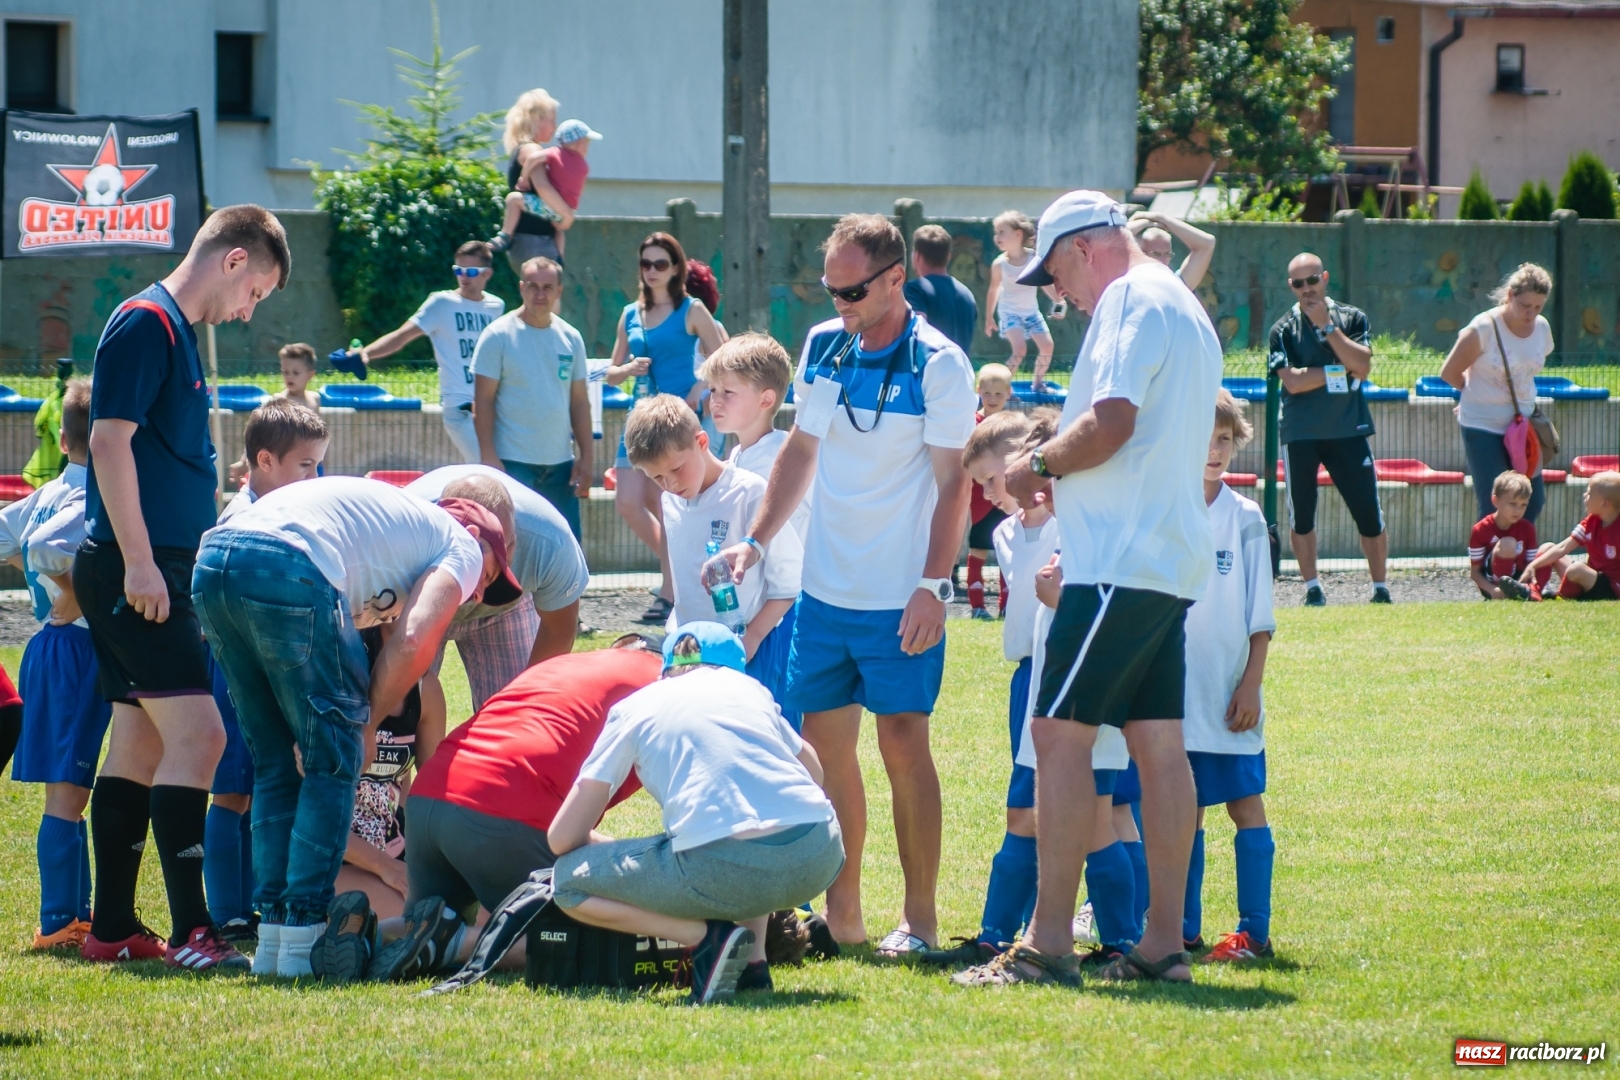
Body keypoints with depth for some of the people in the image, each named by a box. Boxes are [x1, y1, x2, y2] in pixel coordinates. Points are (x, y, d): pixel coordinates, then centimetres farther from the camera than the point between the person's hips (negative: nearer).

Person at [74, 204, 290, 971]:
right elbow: (110, 440, -18)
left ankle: (112, 929, 16)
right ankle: (191, 930, -18)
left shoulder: (176, 331, 18)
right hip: (138, 572, -10)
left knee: (141, 743, 12)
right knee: (197, 734, -15)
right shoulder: (146, 323, -11)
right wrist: (138, 562, -21)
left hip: (159, 573, 10)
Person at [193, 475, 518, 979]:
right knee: (334, 762, 5)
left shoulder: (396, 519, 40)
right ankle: (303, 941, 1)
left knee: (277, 761, 19)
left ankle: (272, 939, 17)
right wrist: (366, 724, 10)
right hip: (287, 571, -8)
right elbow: (413, 643, -1)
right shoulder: (463, 549, 18)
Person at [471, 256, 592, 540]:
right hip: (512, 463, -5)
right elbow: (483, 401, -7)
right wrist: (488, 457, -14)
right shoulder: (498, 335, -5)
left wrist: (585, 456, 6)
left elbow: (579, 402, 12)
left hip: (560, 463, 5)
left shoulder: (570, 338, 8)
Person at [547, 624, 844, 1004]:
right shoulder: (749, 685, 26)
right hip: (819, 859, 4)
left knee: (567, 883, 16)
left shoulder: (634, 707, 17)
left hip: (724, 871, -4)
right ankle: (752, 961, 22)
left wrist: (627, 857, 35)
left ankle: (705, 937, -1)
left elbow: (562, 838, 15)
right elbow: (814, 771, 38)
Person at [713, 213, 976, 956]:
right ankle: (840, 912, 15)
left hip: (901, 598, -6)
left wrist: (933, 585, -16)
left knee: (903, 744, -6)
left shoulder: (938, 365, -9)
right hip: (825, 588, 6)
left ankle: (919, 917, 0)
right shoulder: (821, 346, 7)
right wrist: (756, 543, 10)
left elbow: (951, 483, -9)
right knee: (825, 742, 7)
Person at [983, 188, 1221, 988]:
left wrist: (1040, 465, -5)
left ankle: (1049, 941, -14)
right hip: (1172, 560, 10)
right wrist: (1061, 468, 18)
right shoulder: (1185, 309, 22)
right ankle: (1163, 942, 7)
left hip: (1120, 561, -10)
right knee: (1158, 744, 8)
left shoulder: (1130, 301, -9)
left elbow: (1110, 424, -20)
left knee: (1060, 734, -10)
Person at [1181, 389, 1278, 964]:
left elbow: (1260, 619, -1)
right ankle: (1183, 927, 16)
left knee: (1245, 803, -2)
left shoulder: (1244, 519, -2)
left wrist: (1250, 685, -7)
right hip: (1174, 692, 2)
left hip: (1228, 694, -2)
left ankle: (1255, 931, -1)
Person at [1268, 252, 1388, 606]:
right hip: (1300, 434, 0)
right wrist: (1341, 371, -10)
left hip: (1349, 430, 0)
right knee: (1301, 514, 5)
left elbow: (1363, 367, -10)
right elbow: (1293, 382, -11)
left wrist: (1327, 326, -11)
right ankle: (1312, 588, 16)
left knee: (1370, 515, -2)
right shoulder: (1283, 330, 0)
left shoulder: (1352, 318, 4)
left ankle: (1381, 589, 7)